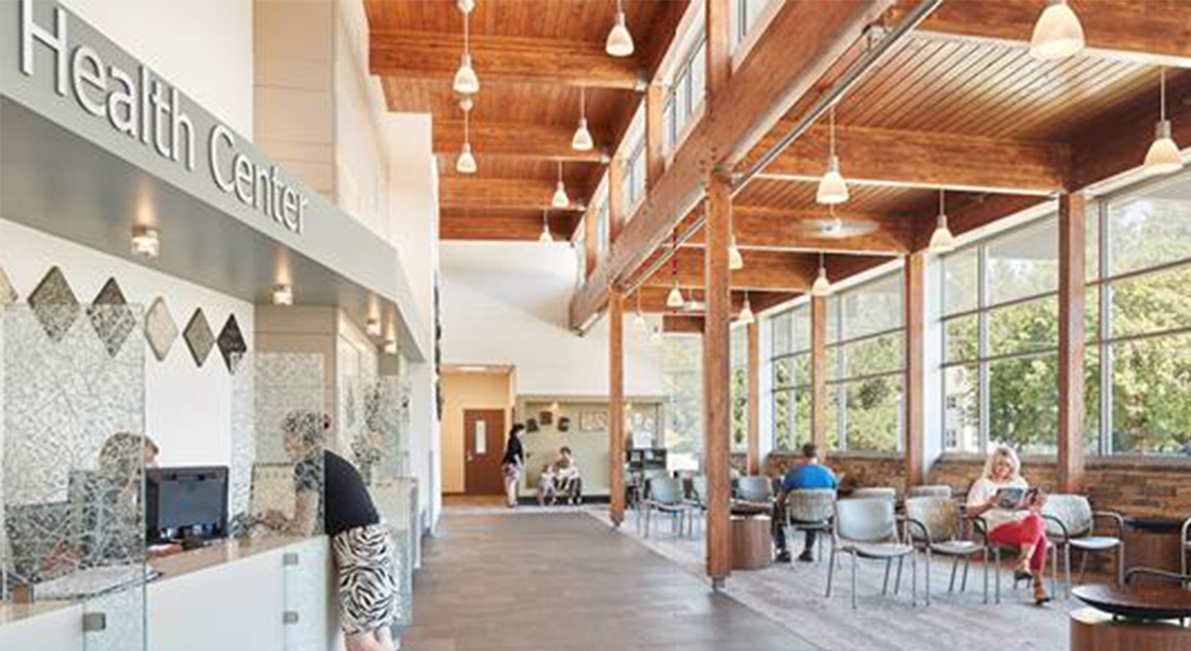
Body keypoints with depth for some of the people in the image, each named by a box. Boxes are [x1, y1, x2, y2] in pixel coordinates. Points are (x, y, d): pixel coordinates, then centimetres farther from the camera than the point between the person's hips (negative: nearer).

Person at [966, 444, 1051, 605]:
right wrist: (989, 505, -19)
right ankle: (1038, 584, -35)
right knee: (1038, 536, -34)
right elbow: (971, 512, 0)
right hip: (1000, 528, -4)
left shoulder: (1019, 482, 25)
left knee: (1035, 520, -35)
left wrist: (1038, 505, -3)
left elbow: (1032, 510, 22)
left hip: (1024, 523, 4)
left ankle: (1024, 563, -42)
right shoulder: (983, 484, 12)